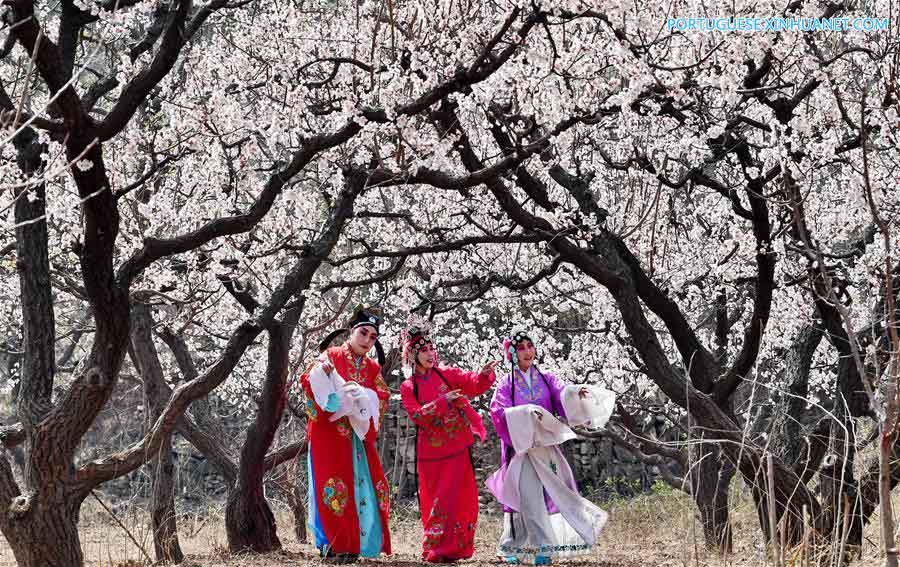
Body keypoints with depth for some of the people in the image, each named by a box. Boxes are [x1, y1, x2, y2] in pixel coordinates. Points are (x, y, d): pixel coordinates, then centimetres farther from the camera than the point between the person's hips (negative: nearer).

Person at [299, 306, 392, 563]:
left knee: (364, 485, 0)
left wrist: (361, 394, -15)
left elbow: (383, 396, 2)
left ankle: (353, 543, 8)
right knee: (334, 486, -9)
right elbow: (311, 382, -7)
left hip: (359, 434, 5)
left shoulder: (372, 368, 14)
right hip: (329, 433, -5)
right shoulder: (331, 356, 1)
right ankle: (334, 545, -6)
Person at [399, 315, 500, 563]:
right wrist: (443, 401, -21)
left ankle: (453, 547, 8)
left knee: (462, 498, 0)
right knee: (436, 500, 1)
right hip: (432, 451, -2)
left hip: (457, 446, 2)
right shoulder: (408, 387, 1)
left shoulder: (445, 373, 6)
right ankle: (434, 549, 12)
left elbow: (473, 383, -5)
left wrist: (484, 374, -26)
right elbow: (416, 415, -13)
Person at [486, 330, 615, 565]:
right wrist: (526, 413, -25)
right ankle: (542, 546, -12)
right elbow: (498, 412, -11)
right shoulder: (506, 384, 3)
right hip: (521, 447, -3)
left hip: (546, 446, 3)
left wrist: (577, 392, -29)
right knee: (528, 495, -14)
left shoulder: (546, 379, 11)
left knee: (551, 494, 1)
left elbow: (563, 396, -7)